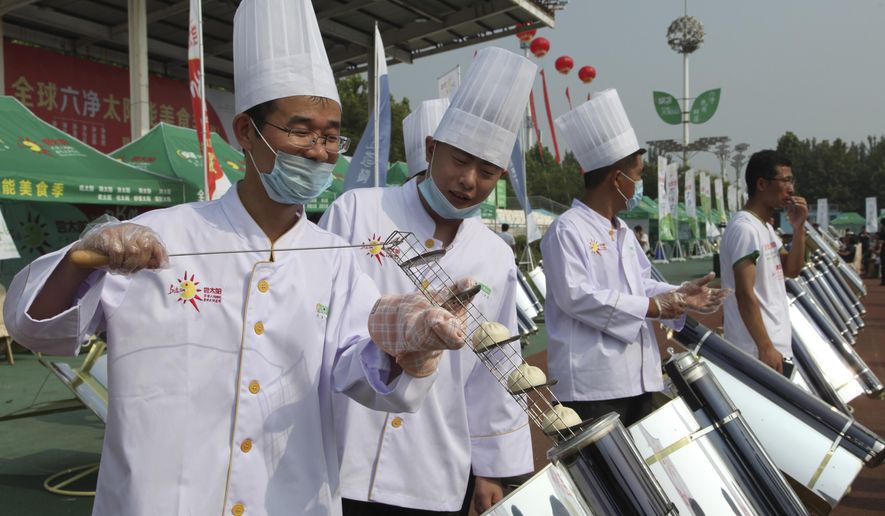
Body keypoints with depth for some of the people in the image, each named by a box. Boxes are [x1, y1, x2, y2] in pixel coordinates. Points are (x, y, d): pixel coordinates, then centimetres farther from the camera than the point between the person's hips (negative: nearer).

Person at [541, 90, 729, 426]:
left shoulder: (623, 233, 17)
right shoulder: (567, 230, -13)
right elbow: (576, 296, -23)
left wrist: (679, 296, 3)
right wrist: (653, 307, -18)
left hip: (636, 376, 10)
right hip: (593, 382, -10)